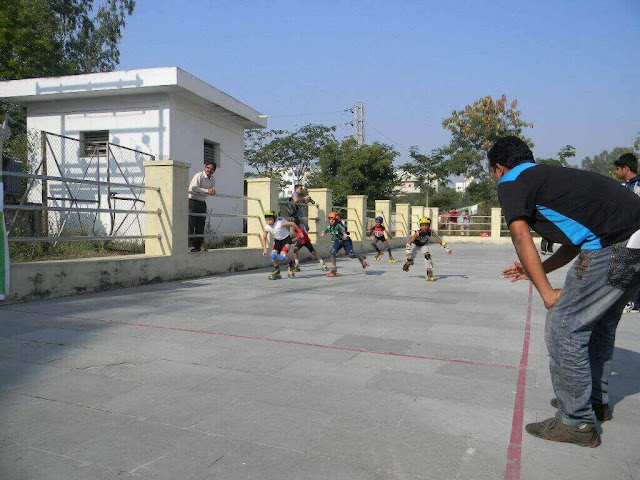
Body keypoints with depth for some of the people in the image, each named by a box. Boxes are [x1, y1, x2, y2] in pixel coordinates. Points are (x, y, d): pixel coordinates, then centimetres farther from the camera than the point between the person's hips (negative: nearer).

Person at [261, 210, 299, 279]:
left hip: (286, 239, -5)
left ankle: (291, 265, 11)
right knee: (273, 255, -14)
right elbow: (264, 238, 2)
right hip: (277, 240, 5)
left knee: (282, 257, -21)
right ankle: (276, 270, 12)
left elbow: (292, 223, -24)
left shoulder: (280, 223, -30)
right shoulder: (267, 227, -13)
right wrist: (265, 249, -5)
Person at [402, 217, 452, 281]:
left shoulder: (431, 232, -28)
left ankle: (429, 274, -15)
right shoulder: (418, 232, -36)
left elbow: (439, 240, -23)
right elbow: (410, 242, -33)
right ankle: (407, 264, 33)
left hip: (423, 245, 2)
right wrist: (408, 252, -37)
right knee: (410, 258, -7)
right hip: (415, 244, -2)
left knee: (428, 256, -21)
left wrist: (447, 249, -22)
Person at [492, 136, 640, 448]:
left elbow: (521, 238, -9)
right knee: (599, 322, 24)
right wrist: (539, 269, 33)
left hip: (614, 245, -10)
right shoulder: (549, 176, 29)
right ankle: (596, 401, 40)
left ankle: (578, 422, 11)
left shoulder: (510, 183, 4)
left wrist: (547, 293, -9)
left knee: (563, 328, 0)